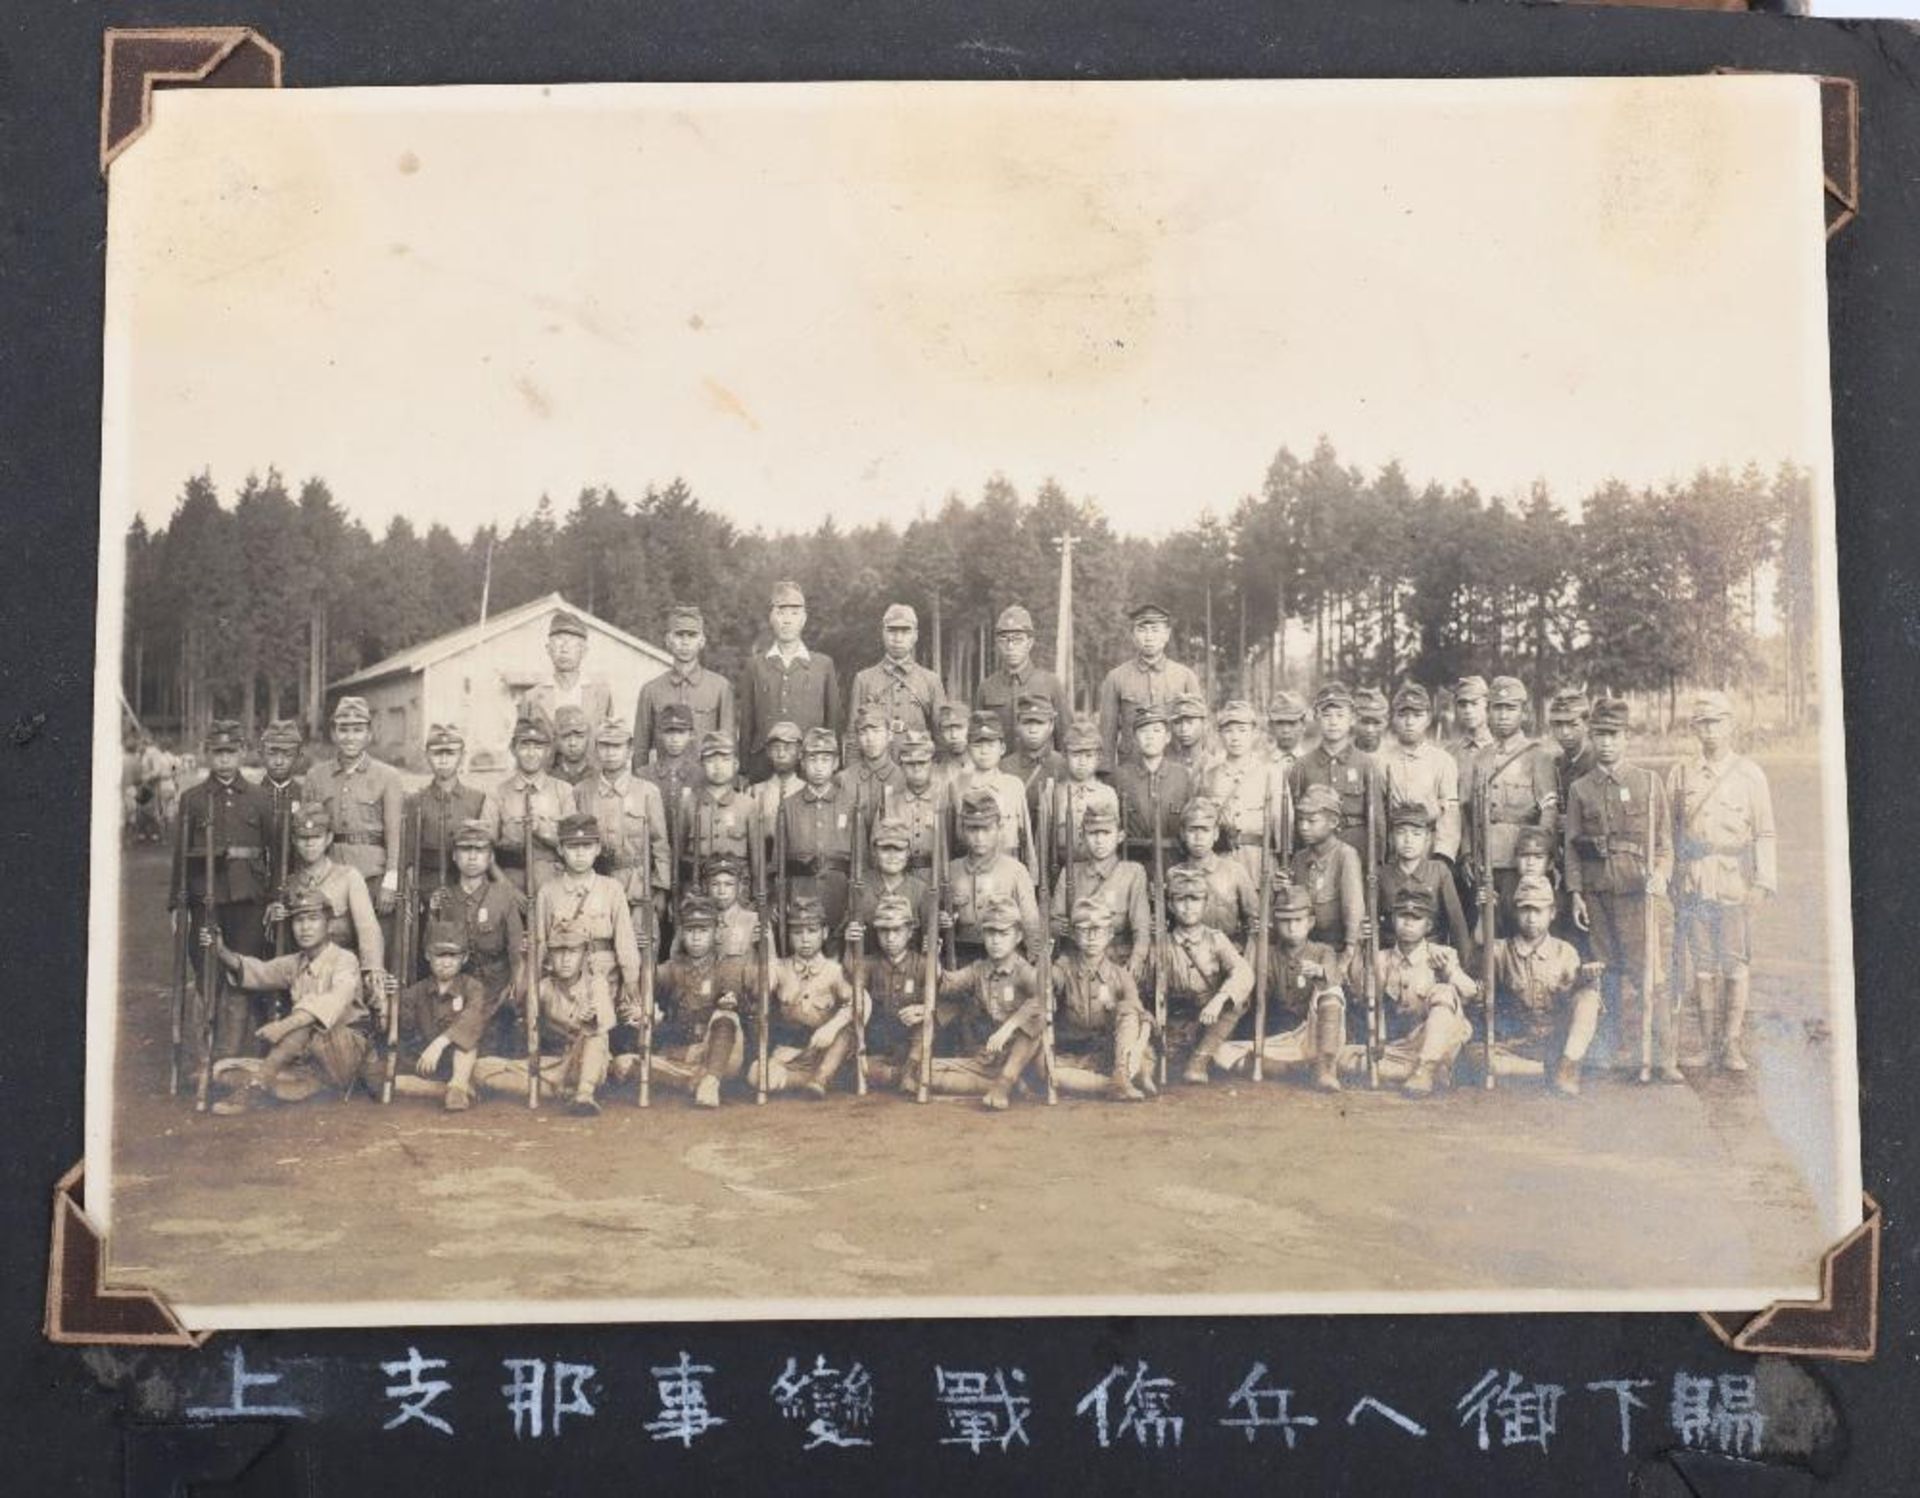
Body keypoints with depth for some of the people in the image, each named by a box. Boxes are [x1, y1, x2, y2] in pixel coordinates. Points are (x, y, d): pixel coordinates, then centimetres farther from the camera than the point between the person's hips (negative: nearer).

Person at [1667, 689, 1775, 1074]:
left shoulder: (1750, 774, 4)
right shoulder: (1680, 775, 9)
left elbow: (1765, 833, 2)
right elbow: (1668, 831, 12)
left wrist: (1763, 882, -7)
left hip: (1734, 879, -2)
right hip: (1693, 880, 2)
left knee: (1736, 964, -3)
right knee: (1703, 963, 5)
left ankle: (1732, 1043, 3)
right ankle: (1708, 1043, 12)